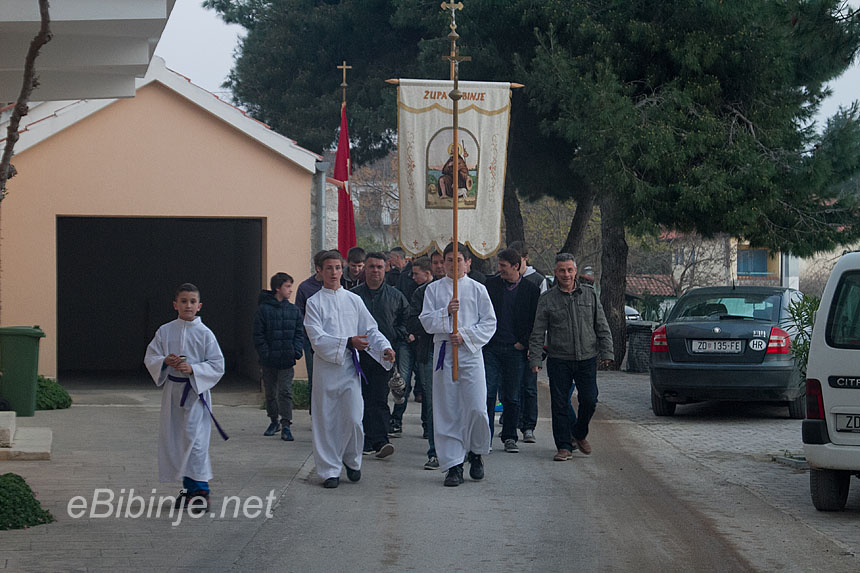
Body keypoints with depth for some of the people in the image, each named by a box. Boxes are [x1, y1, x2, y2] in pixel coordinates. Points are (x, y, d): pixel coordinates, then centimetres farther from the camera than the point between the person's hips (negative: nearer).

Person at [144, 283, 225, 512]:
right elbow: (150, 358, 6)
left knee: (195, 439, -11)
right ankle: (188, 487, 18)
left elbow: (217, 365, -4)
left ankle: (200, 489, -4)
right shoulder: (165, 331, 5)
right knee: (172, 439, 6)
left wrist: (193, 369, -18)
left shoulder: (205, 334, -3)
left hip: (196, 391, -4)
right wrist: (165, 362, -15)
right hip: (172, 390, 4)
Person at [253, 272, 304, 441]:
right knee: (270, 392, 11)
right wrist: (265, 354, -12)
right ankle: (274, 421, 26)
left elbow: (299, 333, 8)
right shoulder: (264, 310, -4)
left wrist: (297, 351, -7)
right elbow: (258, 336, -4)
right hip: (269, 361, -1)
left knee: (285, 392, -6)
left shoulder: (294, 310, 5)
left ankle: (285, 425, -5)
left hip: (287, 360, 1)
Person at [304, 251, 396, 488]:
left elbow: (370, 329, 11)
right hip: (326, 368, -2)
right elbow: (317, 338, -10)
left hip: (350, 367, 2)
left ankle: (352, 460, 19)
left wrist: (384, 347, -7)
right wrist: (348, 342, -19)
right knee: (326, 421, 0)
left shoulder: (354, 300, 10)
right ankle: (330, 470, 10)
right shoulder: (314, 302, 0)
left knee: (353, 419, -5)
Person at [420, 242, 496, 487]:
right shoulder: (434, 289, 9)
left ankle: (476, 454, 16)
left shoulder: (477, 289, 6)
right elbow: (426, 322, 3)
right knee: (447, 411, 0)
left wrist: (465, 336, -10)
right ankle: (453, 465, 5)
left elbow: (489, 323, 3)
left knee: (476, 409, -9)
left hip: (471, 353, -1)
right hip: (443, 353, 1)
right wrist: (446, 312, -14)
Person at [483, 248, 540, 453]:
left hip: (515, 350, -1)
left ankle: (509, 437, 15)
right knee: (487, 392, -5)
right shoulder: (490, 284, 4)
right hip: (491, 348, 1)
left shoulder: (531, 290, 2)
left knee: (512, 396, 5)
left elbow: (535, 322, 4)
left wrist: (524, 343, -2)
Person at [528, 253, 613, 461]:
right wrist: (535, 359, -6)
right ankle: (564, 446, 4)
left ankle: (579, 434, 23)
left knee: (589, 400, -3)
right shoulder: (547, 299, 2)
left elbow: (602, 328, 10)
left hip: (587, 359, 1)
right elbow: (538, 333, 2)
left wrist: (606, 352, 0)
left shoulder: (590, 295, 8)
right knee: (560, 404, -3)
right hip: (559, 360, -1)